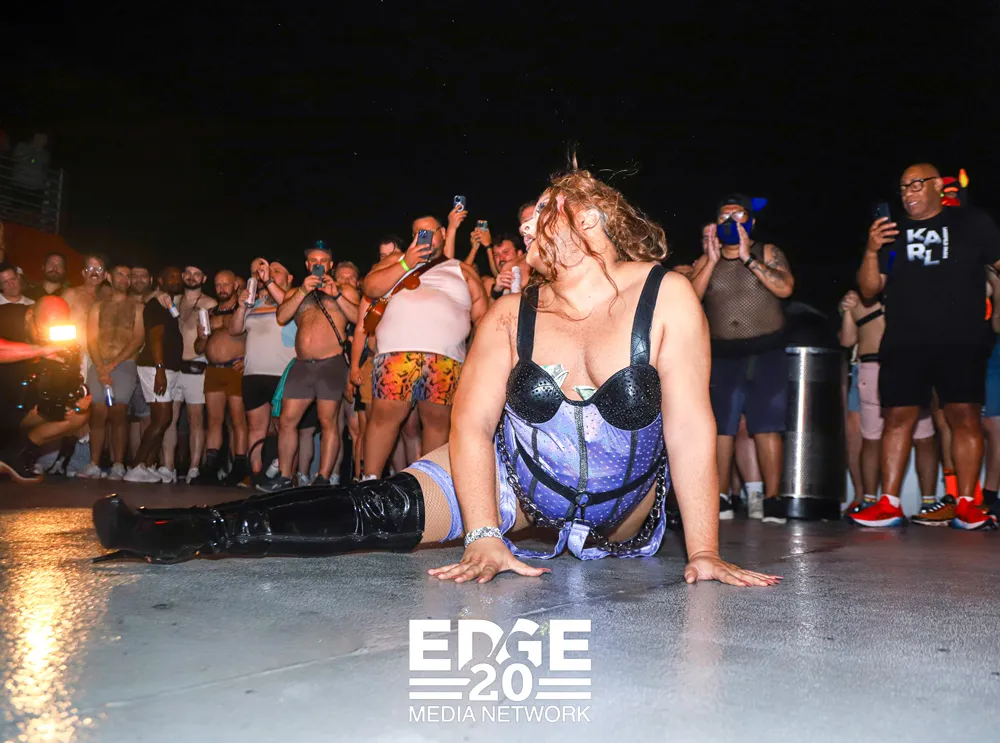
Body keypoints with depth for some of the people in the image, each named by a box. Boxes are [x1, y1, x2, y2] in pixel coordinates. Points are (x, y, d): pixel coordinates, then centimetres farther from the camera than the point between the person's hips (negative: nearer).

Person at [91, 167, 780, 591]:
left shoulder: (665, 296, -17)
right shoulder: (510, 316, -10)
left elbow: (690, 427, -19)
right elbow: (472, 425, -14)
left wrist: (704, 553, -21)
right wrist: (485, 537, -26)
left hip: (622, 513, 3)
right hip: (515, 475, -2)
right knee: (386, 510, -17)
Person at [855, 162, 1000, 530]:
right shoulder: (893, 231, 15)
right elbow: (869, 290, 11)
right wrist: (871, 252, -5)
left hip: (962, 341, -1)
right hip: (904, 343, 2)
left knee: (966, 417, -6)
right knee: (898, 417, -3)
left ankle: (966, 506, 0)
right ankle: (889, 505, 1)